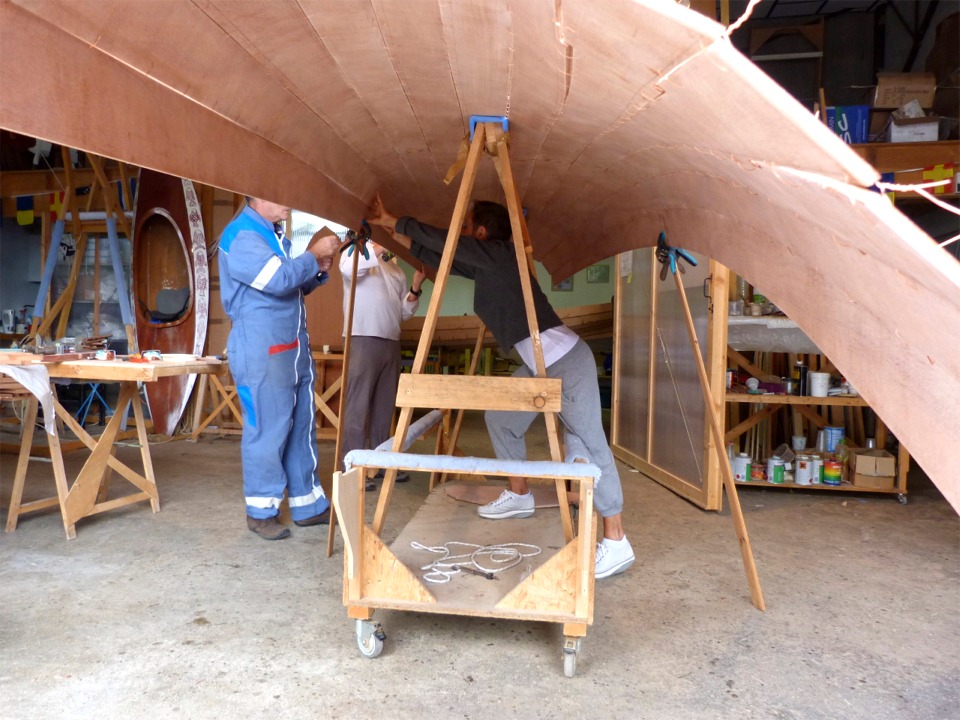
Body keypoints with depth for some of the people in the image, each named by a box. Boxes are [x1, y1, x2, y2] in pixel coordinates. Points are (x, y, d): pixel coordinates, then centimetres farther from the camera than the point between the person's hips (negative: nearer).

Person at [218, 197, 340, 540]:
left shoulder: (275, 234, 17)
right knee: (267, 431, -1)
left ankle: (308, 506, 23)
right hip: (261, 353, -9)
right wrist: (314, 255, -12)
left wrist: (317, 271, 6)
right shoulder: (240, 236, -12)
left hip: (294, 350, 9)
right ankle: (261, 512, 14)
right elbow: (279, 279, -25)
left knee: (302, 427, 12)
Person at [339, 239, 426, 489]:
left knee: (385, 406, 10)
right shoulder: (356, 250, 4)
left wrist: (415, 289, 2)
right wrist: (378, 248, -21)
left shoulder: (396, 269, 22)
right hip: (363, 339, -7)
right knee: (358, 405, -7)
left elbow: (405, 312, 17)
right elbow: (348, 269, -22)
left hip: (391, 342, 7)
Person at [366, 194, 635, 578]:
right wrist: (397, 235, 27)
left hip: (567, 361, -10)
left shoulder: (497, 254, -12)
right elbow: (441, 256, 24)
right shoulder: (483, 264, 14)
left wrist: (390, 220, 4)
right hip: (537, 363, 10)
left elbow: (441, 240, -8)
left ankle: (616, 543, -8)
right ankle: (519, 496, 32)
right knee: (501, 417, 17)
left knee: (588, 444, -10)